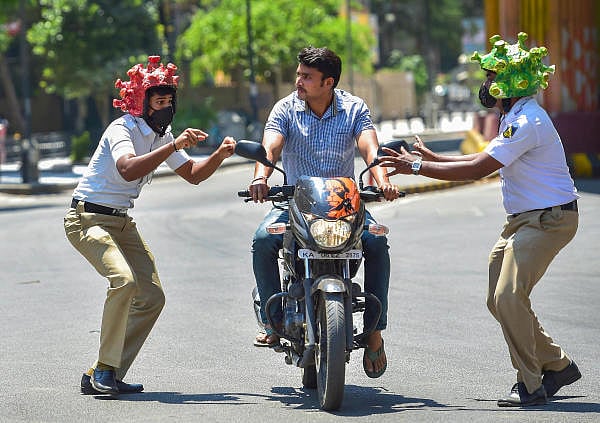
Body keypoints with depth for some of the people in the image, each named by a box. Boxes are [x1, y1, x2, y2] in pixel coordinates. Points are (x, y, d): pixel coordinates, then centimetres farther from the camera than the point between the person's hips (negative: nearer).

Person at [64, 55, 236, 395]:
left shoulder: (162, 134, 9)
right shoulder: (123, 129, -18)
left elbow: (193, 174, 12)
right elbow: (128, 170, -38)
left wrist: (219, 156, -8)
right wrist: (175, 145, -42)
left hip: (122, 222, 9)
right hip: (88, 218, -9)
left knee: (152, 297, 2)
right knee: (124, 280, -30)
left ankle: (104, 377, 6)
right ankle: (105, 369, -21)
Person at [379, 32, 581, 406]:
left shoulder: (526, 122, -21)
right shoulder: (516, 117, 13)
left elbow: (477, 169, -24)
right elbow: (486, 160, 25)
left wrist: (417, 167, -19)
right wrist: (432, 158, 25)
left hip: (549, 219, -11)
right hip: (524, 220, 11)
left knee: (510, 297, -18)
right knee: (500, 300, 10)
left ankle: (531, 384, -9)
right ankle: (558, 365, 22)